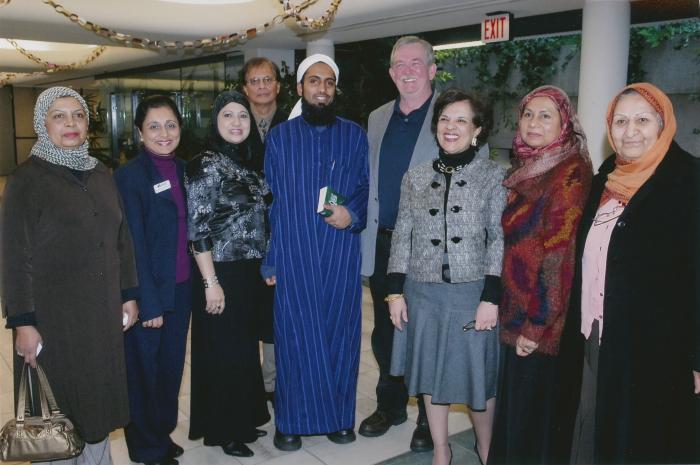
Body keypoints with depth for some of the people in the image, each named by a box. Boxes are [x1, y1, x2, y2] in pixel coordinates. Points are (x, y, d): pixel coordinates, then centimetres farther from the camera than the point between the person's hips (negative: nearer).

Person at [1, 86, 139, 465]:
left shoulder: (101, 175, 8)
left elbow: (122, 239, 13)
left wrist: (128, 296, 10)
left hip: (104, 312, 5)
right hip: (53, 315, -5)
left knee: (97, 397, 15)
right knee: (57, 409, 7)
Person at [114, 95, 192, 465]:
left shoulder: (183, 170, 6)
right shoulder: (130, 176, -13)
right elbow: (133, 245, -15)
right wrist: (149, 303, -16)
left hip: (181, 289, 6)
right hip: (148, 293, -6)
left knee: (172, 367, 17)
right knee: (144, 370, 11)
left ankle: (163, 435, 37)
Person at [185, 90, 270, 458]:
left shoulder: (250, 163, 9)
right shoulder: (206, 165, -13)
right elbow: (198, 229, -16)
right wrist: (211, 282, -19)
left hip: (251, 272, 7)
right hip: (222, 274, -7)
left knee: (245, 347, 17)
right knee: (222, 351, 5)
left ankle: (242, 420, 33)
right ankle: (221, 430, 22)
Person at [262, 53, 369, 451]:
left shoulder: (354, 135, 6)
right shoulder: (279, 137, 5)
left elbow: (366, 189, 8)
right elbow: (268, 202, 4)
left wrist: (353, 214, -14)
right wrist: (267, 260, 1)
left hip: (342, 253, 1)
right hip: (293, 256, 0)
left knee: (340, 333, 8)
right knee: (295, 336, 5)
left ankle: (340, 416, 24)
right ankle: (291, 420, 20)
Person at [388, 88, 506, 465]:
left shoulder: (494, 176, -3)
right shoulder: (414, 177, 5)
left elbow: (500, 239, -5)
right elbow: (402, 237, 6)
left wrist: (491, 298, -10)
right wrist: (396, 292, 2)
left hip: (472, 292, -2)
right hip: (423, 293, 3)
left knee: (477, 373, 8)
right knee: (431, 372, 14)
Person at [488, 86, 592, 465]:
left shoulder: (570, 174, -16)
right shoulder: (526, 168, 10)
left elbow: (561, 254, -20)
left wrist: (536, 325, -18)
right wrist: (506, 306, 13)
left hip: (543, 322, -8)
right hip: (517, 310, 8)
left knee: (535, 413, 7)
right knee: (515, 405, 19)